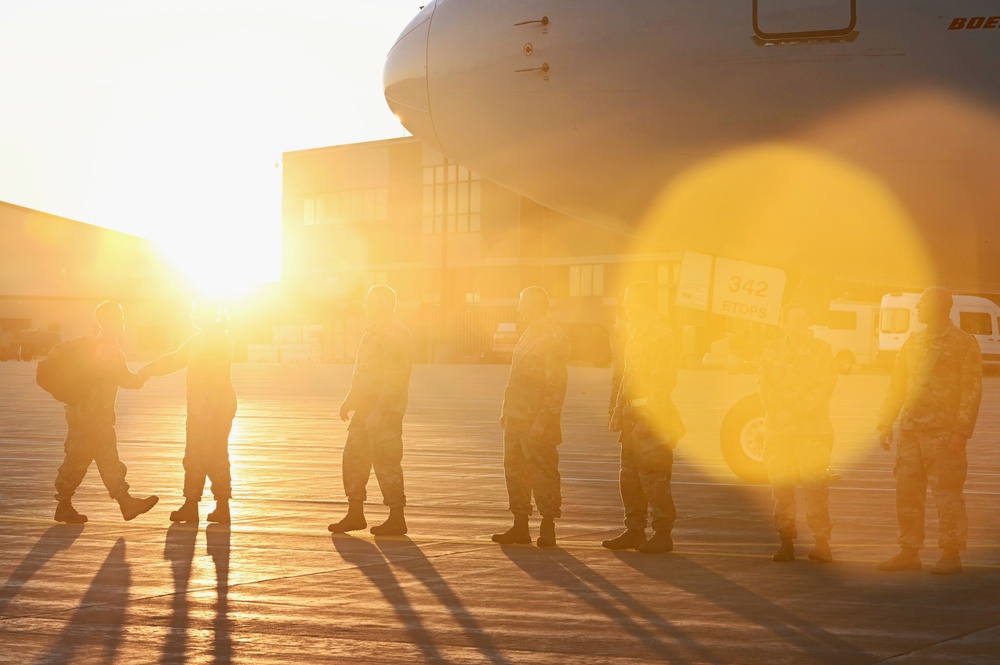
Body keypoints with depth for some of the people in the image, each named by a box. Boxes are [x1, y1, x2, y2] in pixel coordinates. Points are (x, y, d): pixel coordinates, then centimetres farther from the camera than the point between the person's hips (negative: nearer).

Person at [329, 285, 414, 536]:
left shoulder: (396, 335, -15)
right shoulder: (372, 332, 17)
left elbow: (394, 378, -22)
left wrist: (379, 410, -26)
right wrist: (350, 400, 22)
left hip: (385, 410, -10)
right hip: (366, 408, 10)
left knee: (386, 462, -7)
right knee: (354, 457, 11)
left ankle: (396, 519, 0)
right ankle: (355, 514, 19)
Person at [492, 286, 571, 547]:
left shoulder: (554, 339, -14)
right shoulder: (530, 334, 16)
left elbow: (555, 386, -18)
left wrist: (542, 421, -21)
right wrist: (506, 411, 18)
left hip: (536, 421, -10)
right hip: (516, 418, 10)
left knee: (542, 472, -3)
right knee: (514, 470, 11)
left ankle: (547, 528, 4)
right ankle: (520, 527, 18)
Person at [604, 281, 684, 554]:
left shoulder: (659, 334, -12)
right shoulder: (637, 334, 19)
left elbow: (664, 379, -19)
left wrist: (647, 417, -23)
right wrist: (618, 413, 18)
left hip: (652, 418, -10)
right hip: (634, 417, 10)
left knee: (654, 479, -7)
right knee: (629, 478, 11)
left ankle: (663, 535, -1)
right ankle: (634, 531, 18)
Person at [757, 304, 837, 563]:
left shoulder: (821, 350, 9)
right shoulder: (772, 351, 14)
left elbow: (825, 387, 0)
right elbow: (765, 386, 6)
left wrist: (796, 409, -11)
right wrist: (780, 412, -10)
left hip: (813, 427, -2)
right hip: (778, 429, 2)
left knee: (815, 481, -11)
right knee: (780, 482, -2)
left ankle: (822, 541, -9)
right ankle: (786, 541, 3)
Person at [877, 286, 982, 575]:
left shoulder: (964, 343, -1)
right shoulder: (912, 343, 16)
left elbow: (972, 389, -7)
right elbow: (897, 386, 18)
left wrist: (962, 429, -15)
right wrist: (885, 423, 10)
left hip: (943, 431, -6)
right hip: (910, 429, 6)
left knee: (947, 493, -5)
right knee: (906, 492, 5)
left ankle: (951, 555, 1)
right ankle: (909, 553, 13)